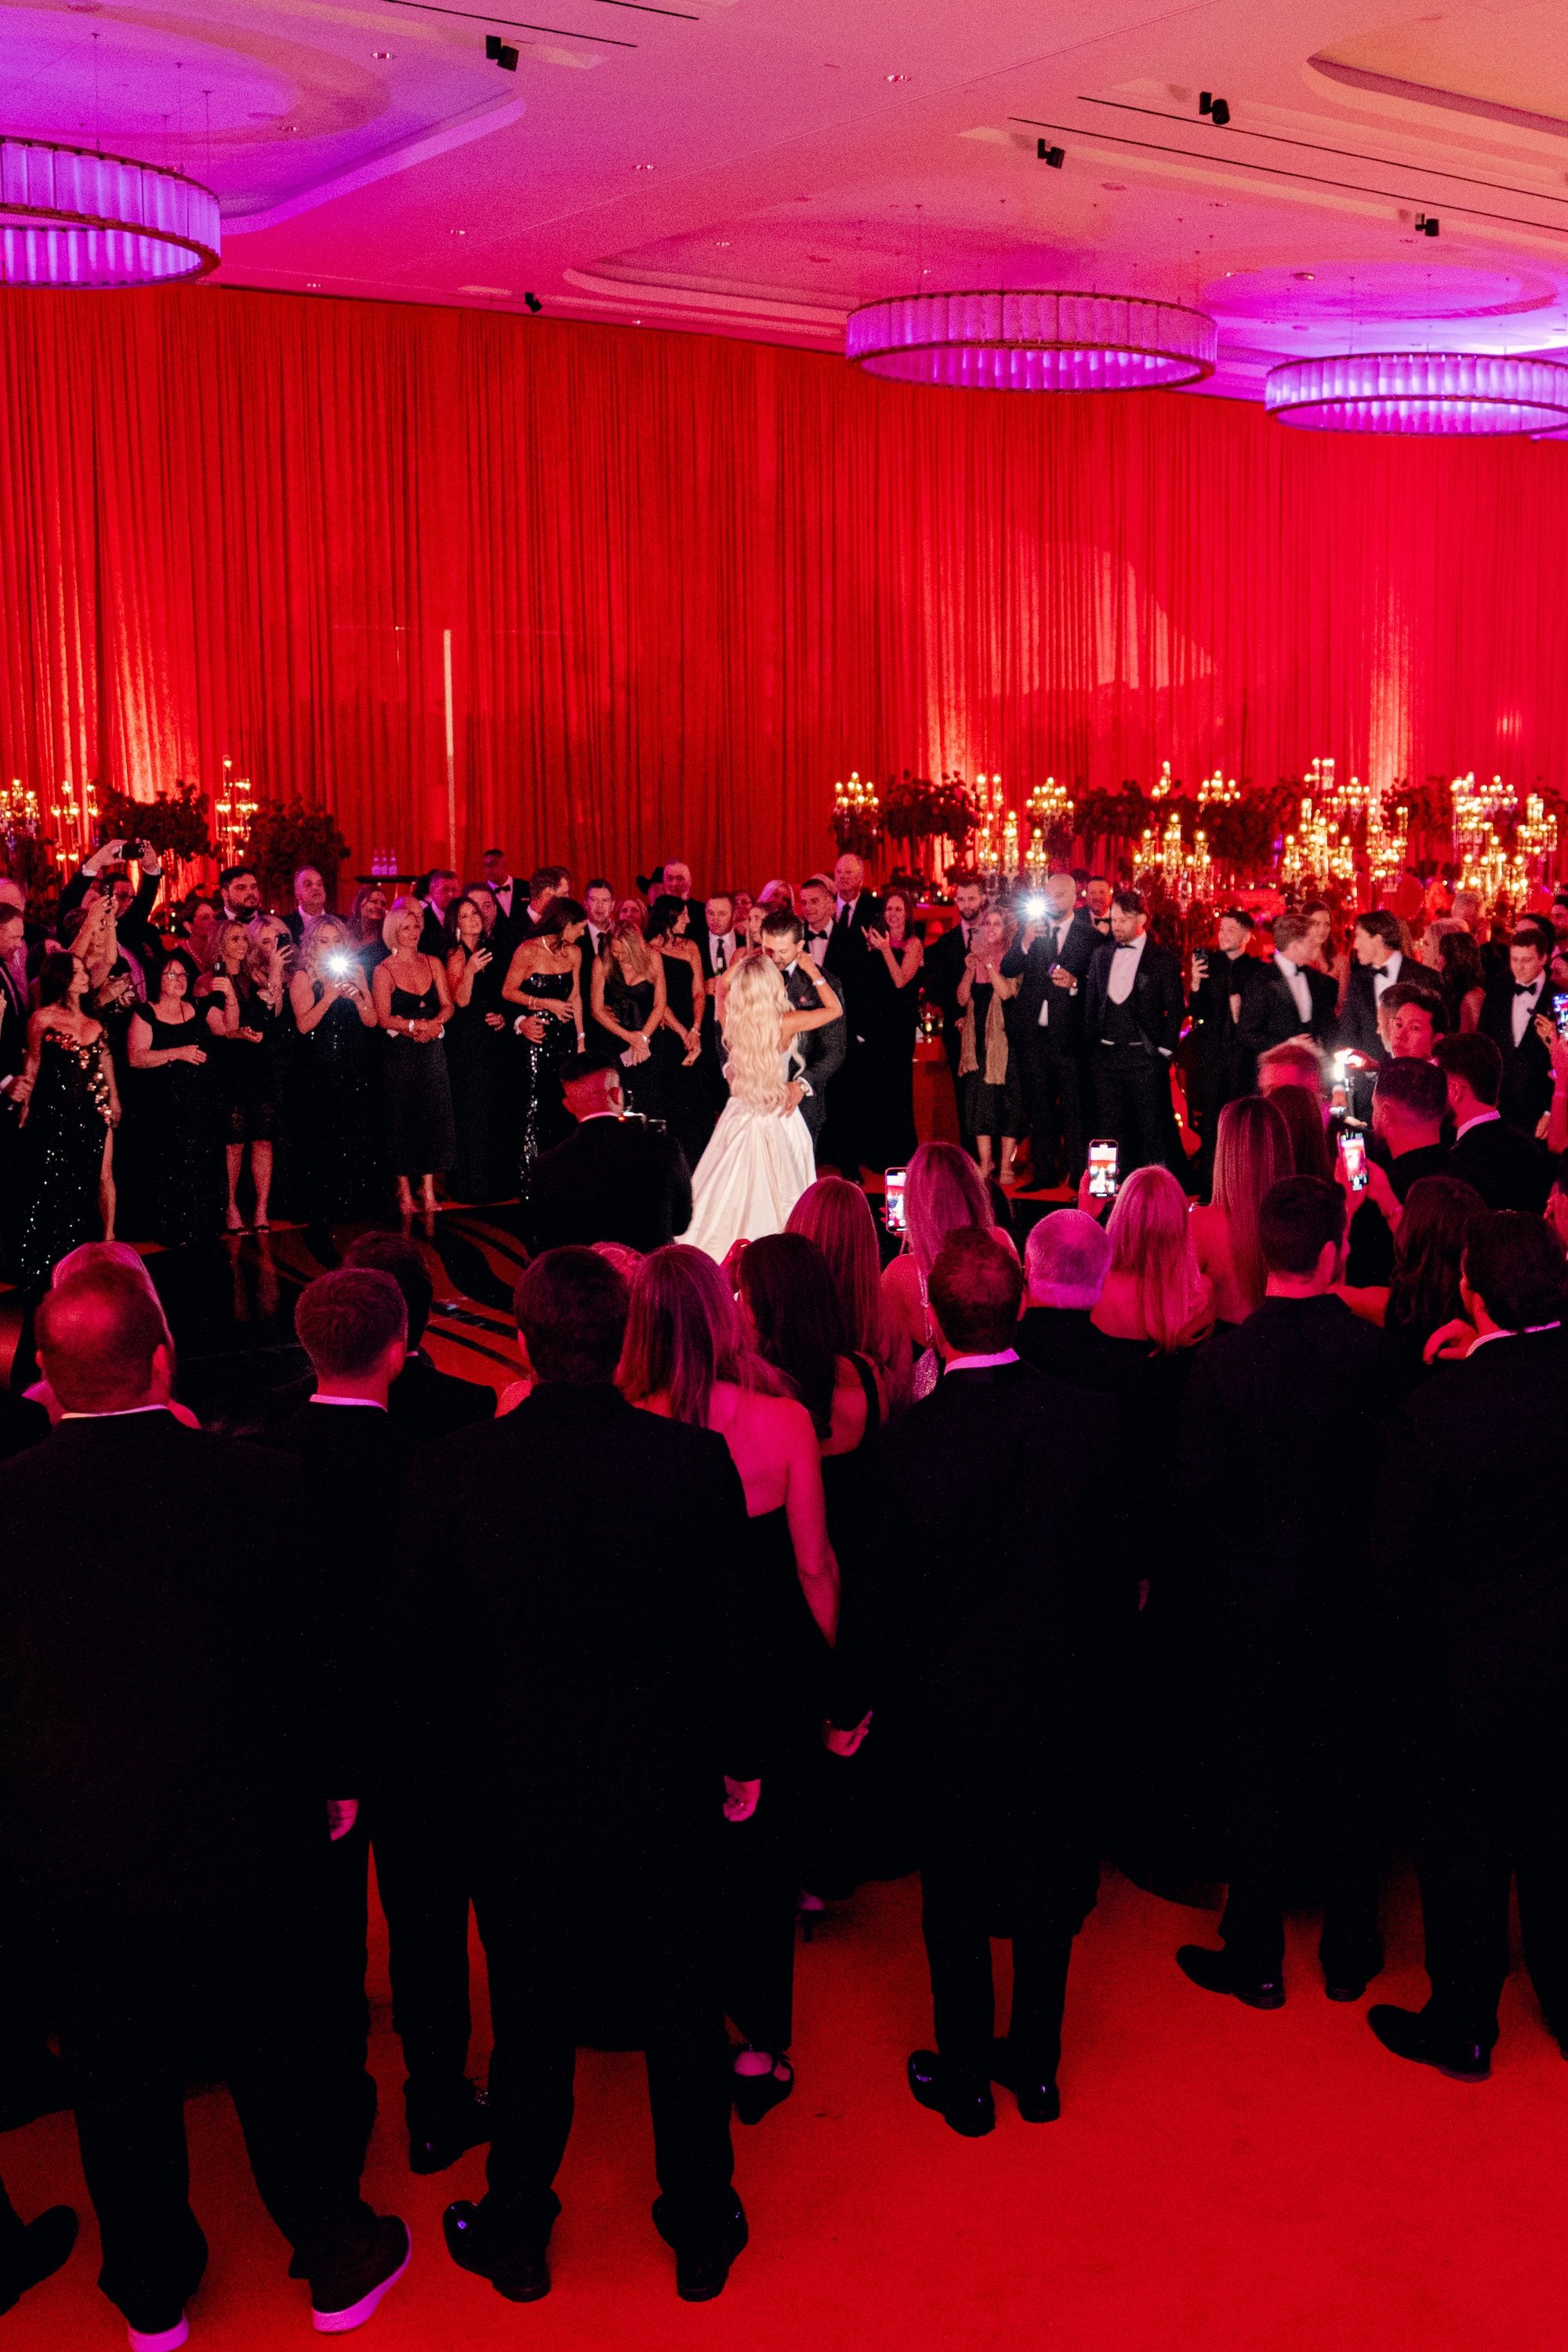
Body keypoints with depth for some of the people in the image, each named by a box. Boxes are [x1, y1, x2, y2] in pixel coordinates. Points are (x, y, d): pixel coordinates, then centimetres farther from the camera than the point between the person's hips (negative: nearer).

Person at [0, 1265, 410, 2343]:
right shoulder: (257, 1482, -18)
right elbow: (312, 1651, -8)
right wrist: (335, 1779, 8)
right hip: (245, 1838, -1)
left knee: (120, 2079, 19)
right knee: (282, 2060, 17)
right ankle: (338, 2262, 35)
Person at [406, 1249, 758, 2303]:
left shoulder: (451, 1471, -16)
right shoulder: (695, 1460, -17)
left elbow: (429, 1643, -5)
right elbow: (732, 1630, -8)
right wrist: (740, 1758, 7)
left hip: (519, 1796, 0)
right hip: (664, 1790, 0)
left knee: (530, 2025, 18)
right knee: (683, 2015, 18)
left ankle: (517, 2236, 38)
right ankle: (702, 2231, 36)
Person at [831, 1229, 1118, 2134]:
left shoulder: (912, 1440, -21)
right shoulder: (1090, 1417, -15)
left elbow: (881, 1589, -12)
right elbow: (1112, 1558, -4)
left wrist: (852, 1702, 3)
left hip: (954, 1702, -2)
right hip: (1061, 1694, 2)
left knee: (955, 1897, 15)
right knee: (1048, 1886, 19)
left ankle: (965, 2082, 29)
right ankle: (1037, 2067, 34)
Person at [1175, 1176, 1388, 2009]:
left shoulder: (1222, 1358, -19)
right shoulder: (1375, 1351, -16)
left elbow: (1197, 1493, -15)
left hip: (1253, 1594, -2)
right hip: (1347, 1589, 2)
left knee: (1254, 1780, 12)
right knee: (1343, 1773, 17)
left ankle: (1255, 1957, 24)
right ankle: (1350, 1955, 30)